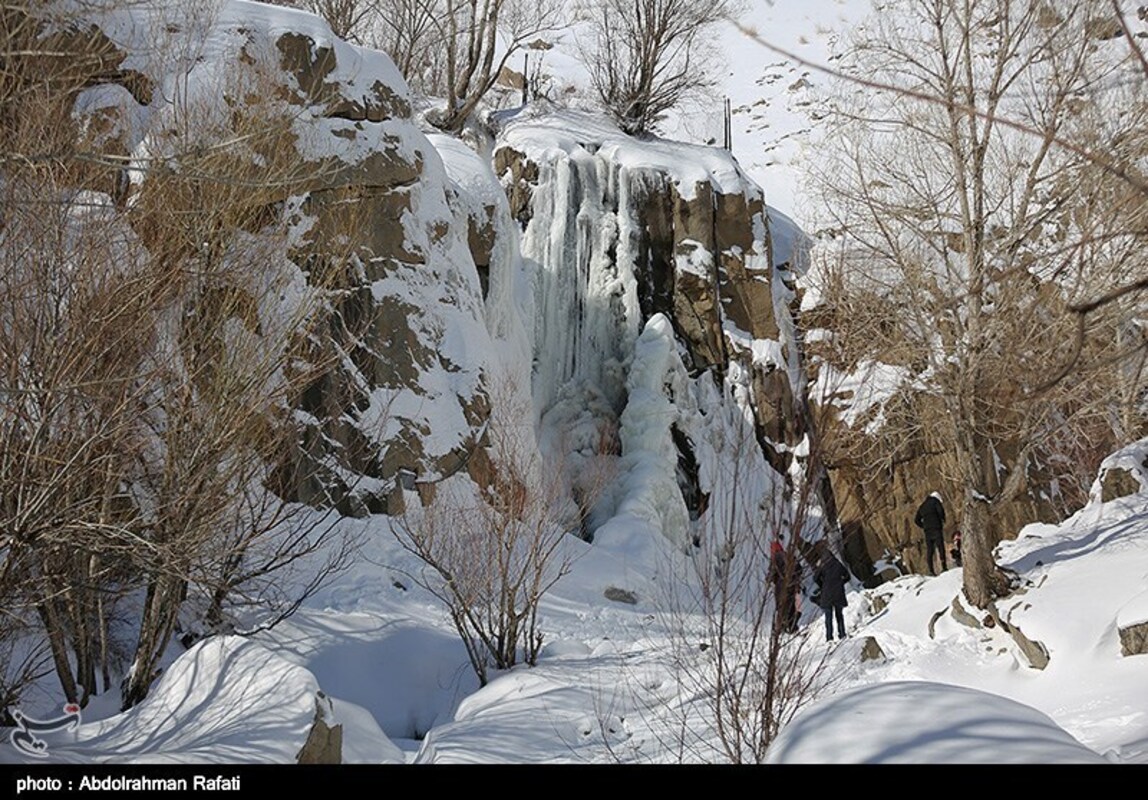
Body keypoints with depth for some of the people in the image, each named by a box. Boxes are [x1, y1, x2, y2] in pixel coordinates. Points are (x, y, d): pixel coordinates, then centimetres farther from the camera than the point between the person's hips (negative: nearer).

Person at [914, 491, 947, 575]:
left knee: (929, 550, 4)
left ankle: (930, 570, -2)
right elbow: (940, 510, -14)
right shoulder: (935, 501, 4)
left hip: (927, 531, 5)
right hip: (936, 529, -5)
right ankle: (944, 567, -9)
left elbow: (916, 520, 19)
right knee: (940, 547, -3)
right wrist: (943, 519, 3)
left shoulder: (922, 506, 21)